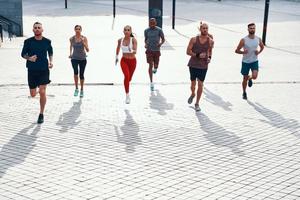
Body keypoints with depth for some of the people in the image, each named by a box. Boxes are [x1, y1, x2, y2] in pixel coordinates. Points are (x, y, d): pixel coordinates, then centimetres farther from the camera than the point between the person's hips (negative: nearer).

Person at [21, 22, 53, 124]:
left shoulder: (47, 41, -1)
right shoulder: (28, 41, -4)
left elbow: (50, 52, 16)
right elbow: (23, 54, 4)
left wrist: (50, 61, 0)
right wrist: (29, 58, -17)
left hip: (44, 70, -1)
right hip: (32, 70, 1)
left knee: (42, 92, -10)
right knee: (33, 94, 6)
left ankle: (41, 114, 5)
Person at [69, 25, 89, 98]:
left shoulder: (84, 38, -8)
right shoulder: (72, 38, -3)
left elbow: (87, 50, -14)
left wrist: (83, 42, -26)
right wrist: (70, 53, 14)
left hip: (82, 58, 0)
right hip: (74, 58, 0)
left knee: (81, 75, 7)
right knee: (75, 72, -24)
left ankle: (81, 90, 26)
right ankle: (76, 89, -12)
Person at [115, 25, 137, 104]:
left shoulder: (133, 40, -13)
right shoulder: (120, 40, -3)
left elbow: (135, 51, -23)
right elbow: (118, 48, 18)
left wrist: (132, 51, -45)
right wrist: (116, 57, 27)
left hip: (132, 61, 0)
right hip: (124, 60, 0)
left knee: (129, 78, 16)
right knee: (126, 75, -24)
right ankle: (127, 95, -23)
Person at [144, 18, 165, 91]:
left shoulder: (159, 30, -5)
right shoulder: (146, 31, 0)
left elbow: (163, 39, 2)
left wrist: (161, 43, -19)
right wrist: (145, 44, -6)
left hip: (157, 50, 0)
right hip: (149, 50, 0)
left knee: (155, 66, 10)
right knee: (150, 65, -9)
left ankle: (155, 68, 52)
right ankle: (151, 83, -6)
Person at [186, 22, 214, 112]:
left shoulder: (210, 41, -2)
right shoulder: (194, 39, -6)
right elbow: (188, 51, -6)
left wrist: (209, 57, -2)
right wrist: (197, 55, -20)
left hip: (203, 66, 0)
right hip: (193, 64, 0)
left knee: (200, 84, -2)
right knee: (193, 83, 10)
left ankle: (197, 104, 11)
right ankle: (192, 94, 44)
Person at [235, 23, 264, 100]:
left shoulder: (258, 39, -3)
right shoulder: (244, 40, -12)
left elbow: (262, 47, 18)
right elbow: (237, 50, -7)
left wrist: (259, 52, -2)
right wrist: (243, 52, -26)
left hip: (254, 61, 2)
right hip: (245, 62, -1)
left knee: (254, 76, -18)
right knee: (245, 78, 8)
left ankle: (250, 78, 21)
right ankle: (244, 93, 29)